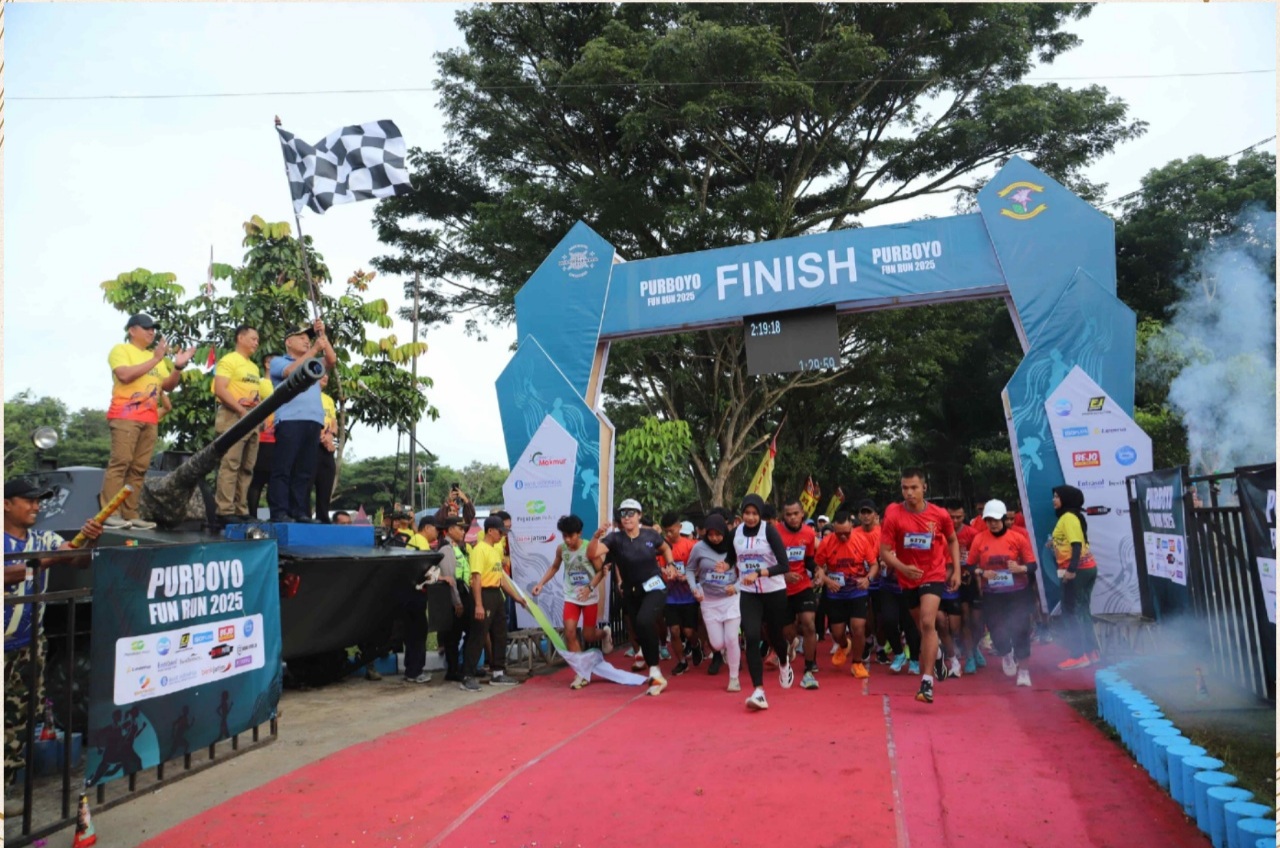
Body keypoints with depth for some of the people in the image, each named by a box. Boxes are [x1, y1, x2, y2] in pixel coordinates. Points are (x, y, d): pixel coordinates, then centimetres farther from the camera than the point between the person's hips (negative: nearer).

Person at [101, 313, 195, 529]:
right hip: (125, 415, -6)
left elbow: (168, 386, 19)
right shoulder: (121, 350, 4)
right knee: (120, 462, -14)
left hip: (150, 419, 6)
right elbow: (125, 375, -13)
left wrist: (178, 367, 3)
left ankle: (130, 514, 1)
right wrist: (155, 359, -12)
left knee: (139, 468, 1)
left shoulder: (157, 357, 23)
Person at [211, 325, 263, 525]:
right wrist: (242, 410, -17)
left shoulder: (254, 367, 22)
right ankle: (225, 511, -12)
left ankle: (241, 510, 9)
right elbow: (220, 390, -13)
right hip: (234, 417, -8)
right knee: (230, 464, -12)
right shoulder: (228, 361, -2)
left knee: (247, 468, 6)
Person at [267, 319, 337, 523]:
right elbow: (292, 371, -6)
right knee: (283, 468, -9)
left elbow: (331, 360, 11)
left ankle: (300, 512, 3)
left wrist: (322, 335, 6)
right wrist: (315, 349, -5)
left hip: (313, 422, 5)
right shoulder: (278, 362, 15)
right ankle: (279, 512, -11)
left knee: (305, 470, 2)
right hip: (290, 420, -5)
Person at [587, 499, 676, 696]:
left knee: (644, 621, -29)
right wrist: (596, 537, -44)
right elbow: (592, 554, -28)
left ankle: (654, 673, -17)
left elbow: (665, 548, 16)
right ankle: (656, 676, 32)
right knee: (640, 632, 11)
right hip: (631, 592, 3)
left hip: (654, 587, -3)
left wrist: (670, 565, 1)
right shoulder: (615, 537, -12)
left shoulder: (650, 535, -8)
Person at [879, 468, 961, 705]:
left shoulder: (939, 514, -10)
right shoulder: (893, 515, -13)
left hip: (934, 575, -2)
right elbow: (885, 552, -12)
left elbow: (952, 540, 10)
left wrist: (956, 570, 4)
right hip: (908, 579, 2)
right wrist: (902, 567, -30)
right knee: (922, 628, 17)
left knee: (928, 623, -20)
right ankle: (927, 671, 42)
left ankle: (927, 682, -19)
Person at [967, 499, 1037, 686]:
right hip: (992, 594, 1)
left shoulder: (1018, 538, -5)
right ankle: (1006, 655, 39)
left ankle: (1023, 670, 12)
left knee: (1020, 629, -4)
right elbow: (970, 565, 4)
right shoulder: (978, 539, -3)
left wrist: (1020, 568, -22)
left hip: (1017, 593, -1)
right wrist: (981, 572, -16)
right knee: (996, 629, 4)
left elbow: (1032, 564, -2)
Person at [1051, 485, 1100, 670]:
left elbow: (1077, 545, -22)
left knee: (1070, 612, -3)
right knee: (1082, 611, 14)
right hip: (1087, 568, 10)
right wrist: (1055, 544, 17)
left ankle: (1078, 655, -1)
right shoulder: (1073, 516, 16)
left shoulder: (1068, 517, -13)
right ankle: (1091, 652, 18)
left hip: (1077, 570, -10)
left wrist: (1071, 569, -28)